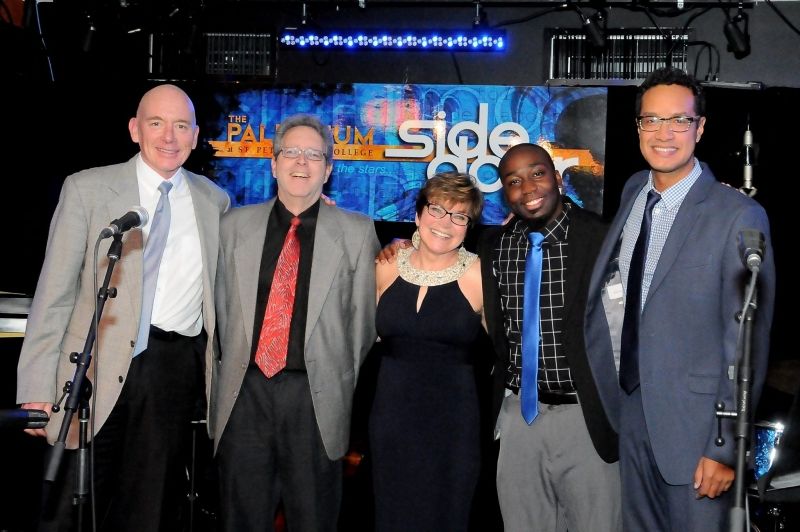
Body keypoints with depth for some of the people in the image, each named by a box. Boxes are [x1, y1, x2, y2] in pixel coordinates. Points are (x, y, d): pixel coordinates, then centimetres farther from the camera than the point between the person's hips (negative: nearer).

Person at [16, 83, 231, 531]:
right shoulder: (87, 188, 0)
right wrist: (38, 388, -7)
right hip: (99, 372, -3)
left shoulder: (215, 200, 10)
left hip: (179, 372, 3)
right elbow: (55, 291, -2)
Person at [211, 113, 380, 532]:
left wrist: (350, 388, 7)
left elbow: (363, 317, 5)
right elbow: (222, 304, 13)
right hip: (245, 391, 2)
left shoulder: (357, 232, 2)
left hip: (316, 397, -2)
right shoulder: (235, 225, 9)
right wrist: (229, 369, 11)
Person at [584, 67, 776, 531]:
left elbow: (747, 343, -14)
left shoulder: (739, 217, -15)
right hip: (628, 411, 6)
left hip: (692, 424, -6)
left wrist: (726, 448, -14)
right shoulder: (633, 192, 5)